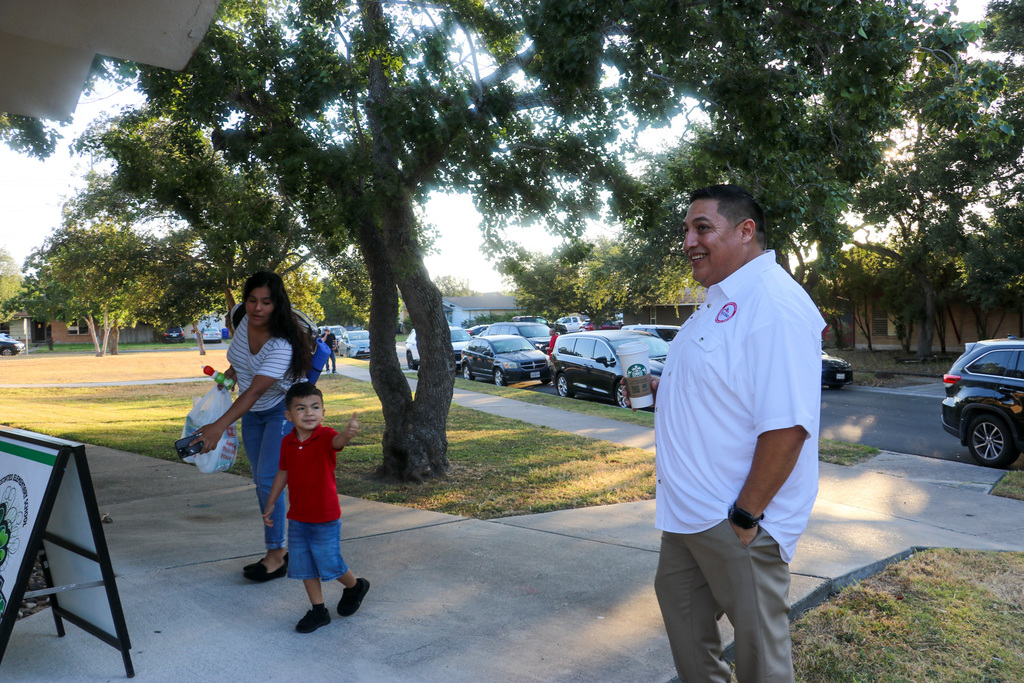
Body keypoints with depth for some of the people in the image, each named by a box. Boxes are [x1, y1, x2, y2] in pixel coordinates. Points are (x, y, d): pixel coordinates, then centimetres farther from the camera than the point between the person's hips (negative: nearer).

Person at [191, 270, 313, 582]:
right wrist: (232, 371, 12)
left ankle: (275, 555, -4)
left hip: (282, 410, -8)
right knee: (260, 481, 9)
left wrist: (220, 425, -47)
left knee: (268, 479, -15)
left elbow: (255, 391, -40)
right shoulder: (245, 322, -10)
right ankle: (278, 551, 19)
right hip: (252, 414, 8)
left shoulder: (282, 345, -32)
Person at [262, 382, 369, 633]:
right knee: (305, 566, 12)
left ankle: (355, 586, 34)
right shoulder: (287, 443, -1)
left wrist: (348, 433, -65)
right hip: (297, 518, 5)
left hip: (325, 519, -5)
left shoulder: (325, 436, -17)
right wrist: (271, 504, 19)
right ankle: (318, 611, 29)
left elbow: (338, 441, -42)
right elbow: (283, 473, 13)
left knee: (329, 564, 4)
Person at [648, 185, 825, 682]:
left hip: (735, 520, -10)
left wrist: (745, 517, -23)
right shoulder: (718, 300, 9)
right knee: (678, 602, 23)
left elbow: (785, 424, -27)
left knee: (757, 642, 9)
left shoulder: (773, 302, -23)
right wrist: (665, 385, 9)